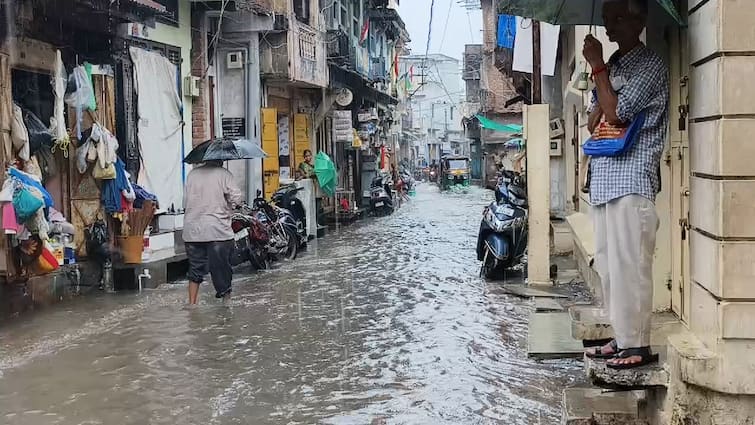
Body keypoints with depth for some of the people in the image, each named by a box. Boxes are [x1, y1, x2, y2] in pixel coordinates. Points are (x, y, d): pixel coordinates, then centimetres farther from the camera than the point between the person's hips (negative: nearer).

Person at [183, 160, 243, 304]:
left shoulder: (192, 174, 8)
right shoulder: (224, 174, -5)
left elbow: (185, 202, 11)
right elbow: (237, 199, -10)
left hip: (192, 231, 4)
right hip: (217, 230, -4)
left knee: (195, 270, 12)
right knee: (221, 270, 4)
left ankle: (192, 303, 12)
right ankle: (226, 297, 8)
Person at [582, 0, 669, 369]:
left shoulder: (650, 66, -6)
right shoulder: (612, 66, 19)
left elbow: (616, 113, -15)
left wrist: (597, 67, -8)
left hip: (631, 180, -8)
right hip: (604, 178, 8)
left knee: (628, 264, -8)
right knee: (607, 264, 10)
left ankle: (638, 345, -2)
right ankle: (621, 337, 18)